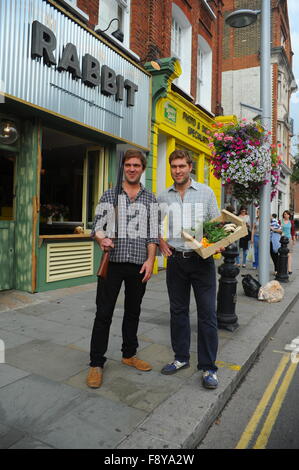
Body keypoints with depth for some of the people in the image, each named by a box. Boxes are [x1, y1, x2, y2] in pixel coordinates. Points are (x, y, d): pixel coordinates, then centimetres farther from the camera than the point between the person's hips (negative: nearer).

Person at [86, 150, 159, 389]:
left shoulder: (150, 198, 9)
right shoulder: (109, 195, 7)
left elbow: (153, 232, 4)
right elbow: (98, 225, 3)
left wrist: (150, 260, -6)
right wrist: (102, 238, -19)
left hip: (139, 263, 2)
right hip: (113, 261, -1)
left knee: (133, 312, 14)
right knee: (104, 313, 1)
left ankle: (129, 354, 31)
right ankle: (96, 363, 13)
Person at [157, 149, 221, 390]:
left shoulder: (206, 192, 2)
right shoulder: (163, 197, 8)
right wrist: (161, 241, -1)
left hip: (202, 259, -2)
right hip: (175, 259, 3)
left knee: (207, 313, -1)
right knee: (178, 311, 12)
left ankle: (208, 367, 12)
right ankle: (181, 357, 28)